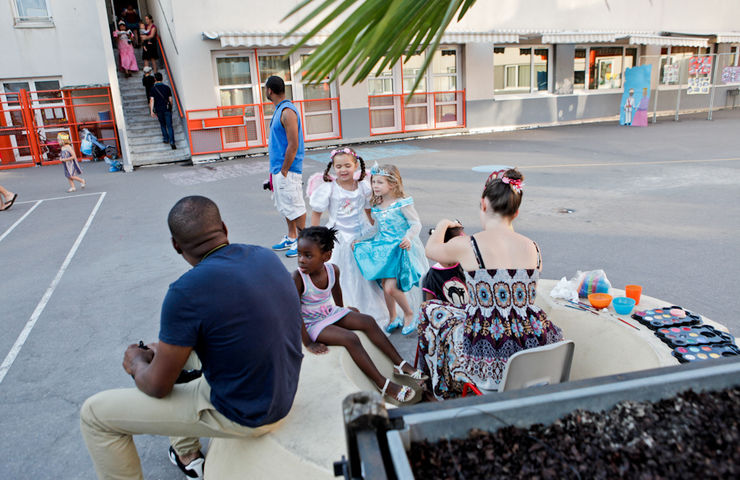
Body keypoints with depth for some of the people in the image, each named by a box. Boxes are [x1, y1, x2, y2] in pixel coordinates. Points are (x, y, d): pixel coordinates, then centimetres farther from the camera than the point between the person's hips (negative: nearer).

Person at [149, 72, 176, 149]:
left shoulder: (153, 89, -2)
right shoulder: (167, 87, 2)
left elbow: (152, 100, -8)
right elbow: (170, 99, 4)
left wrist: (151, 111, -7)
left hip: (158, 109, 0)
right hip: (167, 109, 0)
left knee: (162, 124, 21)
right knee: (169, 126, -3)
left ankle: (166, 139, 22)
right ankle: (172, 142, -15)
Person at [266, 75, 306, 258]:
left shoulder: (287, 112, -18)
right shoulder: (279, 110, 13)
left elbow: (293, 145, -21)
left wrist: (283, 171, -18)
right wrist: (276, 169, 18)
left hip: (287, 170, -10)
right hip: (278, 168, 10)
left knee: (295, 206, -1)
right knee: (285, 206, 17)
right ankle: (291, 238, 30)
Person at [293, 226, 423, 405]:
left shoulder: (332, 270, -10)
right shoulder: (297, 278, -27)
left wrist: (342, 310, 30)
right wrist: (308, 343, -22)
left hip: (331, 313, 7)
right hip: (312, 324, -6)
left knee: (368, 321, -7)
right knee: (350, 339, -25)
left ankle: (400, 364, -1)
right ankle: (384, 385, -23)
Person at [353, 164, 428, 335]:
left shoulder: (402, 203, -14)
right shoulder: (376, 206, 6)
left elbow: (416, 224, -13)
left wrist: (408, 238, -30)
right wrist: (360, 241, 13)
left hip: (399, 249, -7)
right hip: (384, 250, 7)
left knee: (390, 287, -13)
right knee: (385, 286, 10)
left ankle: (409, 315, 12)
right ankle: (393, 318, 31)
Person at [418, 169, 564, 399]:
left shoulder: (466, 246, -13)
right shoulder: (533, 248, -1)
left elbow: (431, 249, 9)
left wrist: (442, 225, 30)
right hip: (534, 356, 4)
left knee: (430, 309, 21)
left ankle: (445, 390, 39)